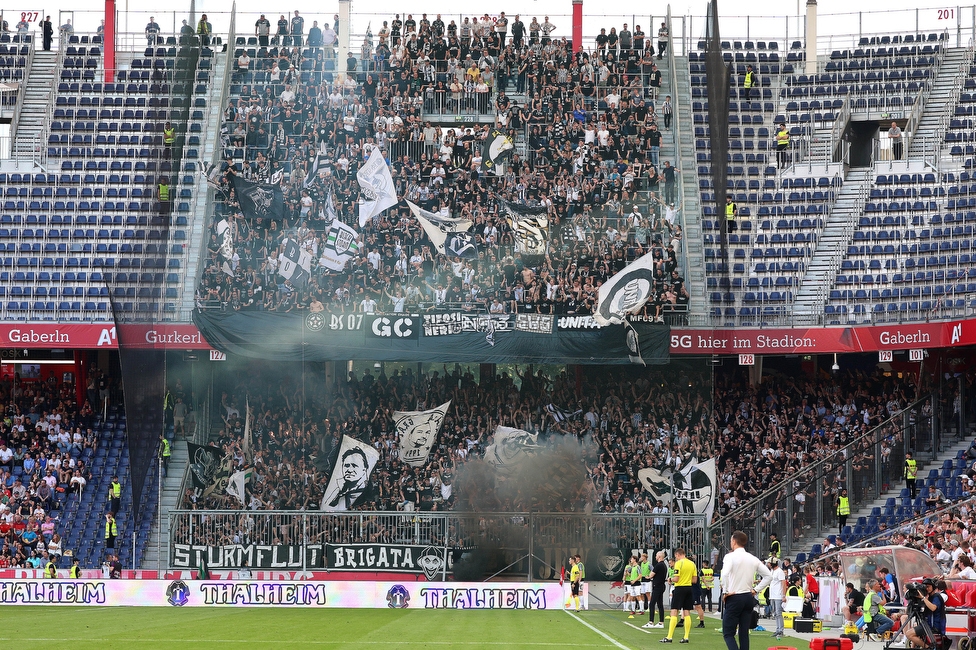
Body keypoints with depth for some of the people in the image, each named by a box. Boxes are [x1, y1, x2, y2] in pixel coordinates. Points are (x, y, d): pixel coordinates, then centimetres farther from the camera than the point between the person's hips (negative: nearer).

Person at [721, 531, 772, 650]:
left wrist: (725, 591, -15)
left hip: (734, 598, -6)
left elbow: (725, 574, -27)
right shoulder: (753, 558, 8)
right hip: (749, 597, 6)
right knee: (744, 633, 11)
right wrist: (756, 589, 11)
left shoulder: (730, 556, -10)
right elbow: (768, 575, 11)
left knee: (728, 633, -2)